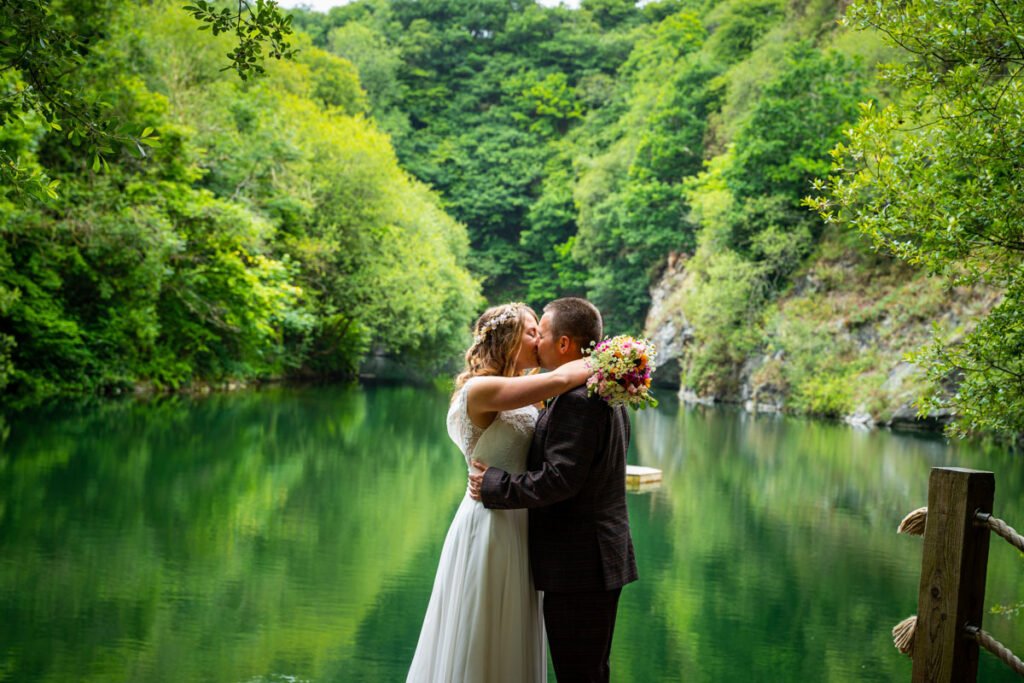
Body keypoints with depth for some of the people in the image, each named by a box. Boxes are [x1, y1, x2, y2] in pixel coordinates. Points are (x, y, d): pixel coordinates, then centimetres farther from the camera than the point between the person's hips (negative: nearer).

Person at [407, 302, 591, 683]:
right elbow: (561, 379, -25)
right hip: (490, 527, -8)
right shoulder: (479, 390, -18)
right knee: (480, 645, 4)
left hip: (518, 526, 9)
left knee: (510, 648, 16)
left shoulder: (525, 399, 10)